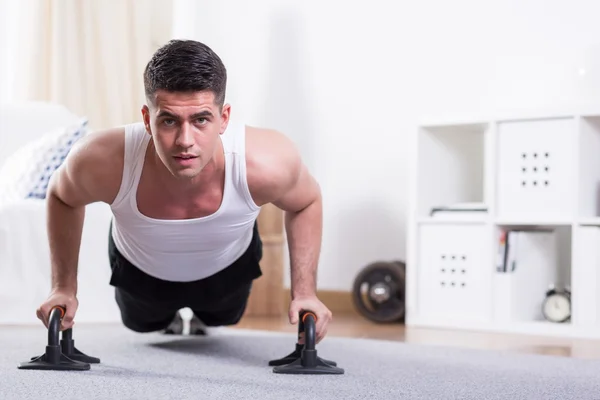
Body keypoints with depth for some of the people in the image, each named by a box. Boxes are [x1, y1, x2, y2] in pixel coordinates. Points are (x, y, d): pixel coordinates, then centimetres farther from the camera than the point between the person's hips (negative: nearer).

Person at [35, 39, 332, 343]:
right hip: (139, 269, 0)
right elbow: (61, 196, -16)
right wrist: (64, 287, -16)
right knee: (143, 324, 32)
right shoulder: (103, 161, -43)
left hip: (228, 268, 1)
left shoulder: (266, 163, -44)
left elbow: (306, 203, -18)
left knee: (220, 319, 35)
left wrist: (304, 293, -21)